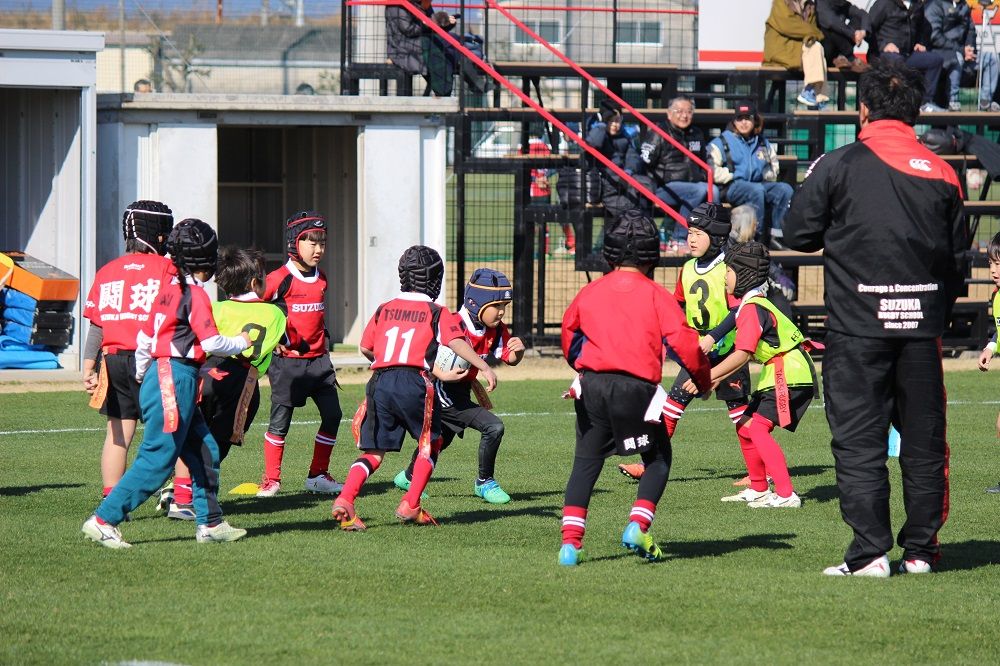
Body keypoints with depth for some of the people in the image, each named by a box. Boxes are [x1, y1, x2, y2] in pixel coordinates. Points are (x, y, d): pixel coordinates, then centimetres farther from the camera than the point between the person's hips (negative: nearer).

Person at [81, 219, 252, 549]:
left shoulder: (168, 289, 12)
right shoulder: (194, 294, -12)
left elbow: (145, 338, 18)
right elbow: (211, 343, -15)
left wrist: (142, 376, 30)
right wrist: (241, 342, 4)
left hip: (159, 375, 9)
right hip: (175, 381, -9)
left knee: (204, 451, 13)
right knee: (157, 459, -9)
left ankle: (210, 523, 16)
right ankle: (103, 521, -10)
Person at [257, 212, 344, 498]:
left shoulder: (321, 280, 11)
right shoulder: (279, 279, -12)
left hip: (318, 359, 6)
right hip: (288, 360, -6)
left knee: (332, 415, 1)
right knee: (280, 420, -4)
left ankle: (318, 475, 13)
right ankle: (271, 479, 5)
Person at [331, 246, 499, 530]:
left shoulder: (384, 309, 18)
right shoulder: (436, 312, 6)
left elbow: (365, 348, 24)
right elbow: (457, 343, -7)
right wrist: (485, 368, -6)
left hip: (380, 381, 4)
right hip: (414, 382, -4)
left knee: (374, 451, 7)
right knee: (430, 443, 17)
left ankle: (345, 500, -15)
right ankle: (411, 505, 8)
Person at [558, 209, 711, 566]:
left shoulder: (590, 292, 10)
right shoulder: (655, 295, -1)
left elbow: (569, 335, 23)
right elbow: (682, 341, -8)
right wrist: (702, 379, 7)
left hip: (591, 386, 3)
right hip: (636, 387, -3)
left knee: (586, 462, 12)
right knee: (659, 458, 15)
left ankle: (570, 540, 1)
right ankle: (638, 525, -4)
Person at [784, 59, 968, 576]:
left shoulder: (837, 166, -6)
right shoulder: (939, 173, 5)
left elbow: (798, 235, 0)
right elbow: (958, 256, 10)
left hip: (858, 325, -3)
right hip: (922, 324, 3)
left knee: (858, 440, 0)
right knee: (924, 439, 11)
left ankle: (870, 552, -7)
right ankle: (921, 549, 15)